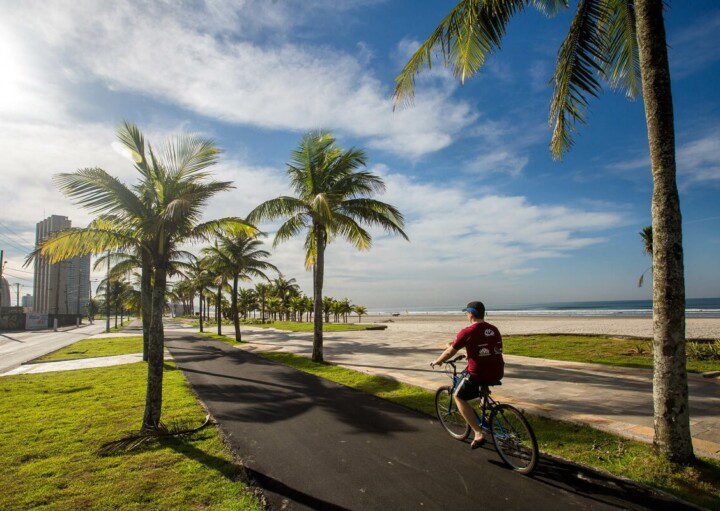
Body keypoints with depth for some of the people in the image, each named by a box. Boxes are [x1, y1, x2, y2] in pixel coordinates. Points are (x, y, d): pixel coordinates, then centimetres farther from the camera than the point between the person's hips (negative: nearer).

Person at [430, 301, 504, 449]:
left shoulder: (467, 332, -9)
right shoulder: (494, 329, 9)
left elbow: (450, 352, 0)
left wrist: (436, 362, 19)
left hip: (478, 375, -6)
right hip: (498, 374, 6)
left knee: (459, 397, 16)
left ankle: (478, 433, 5)